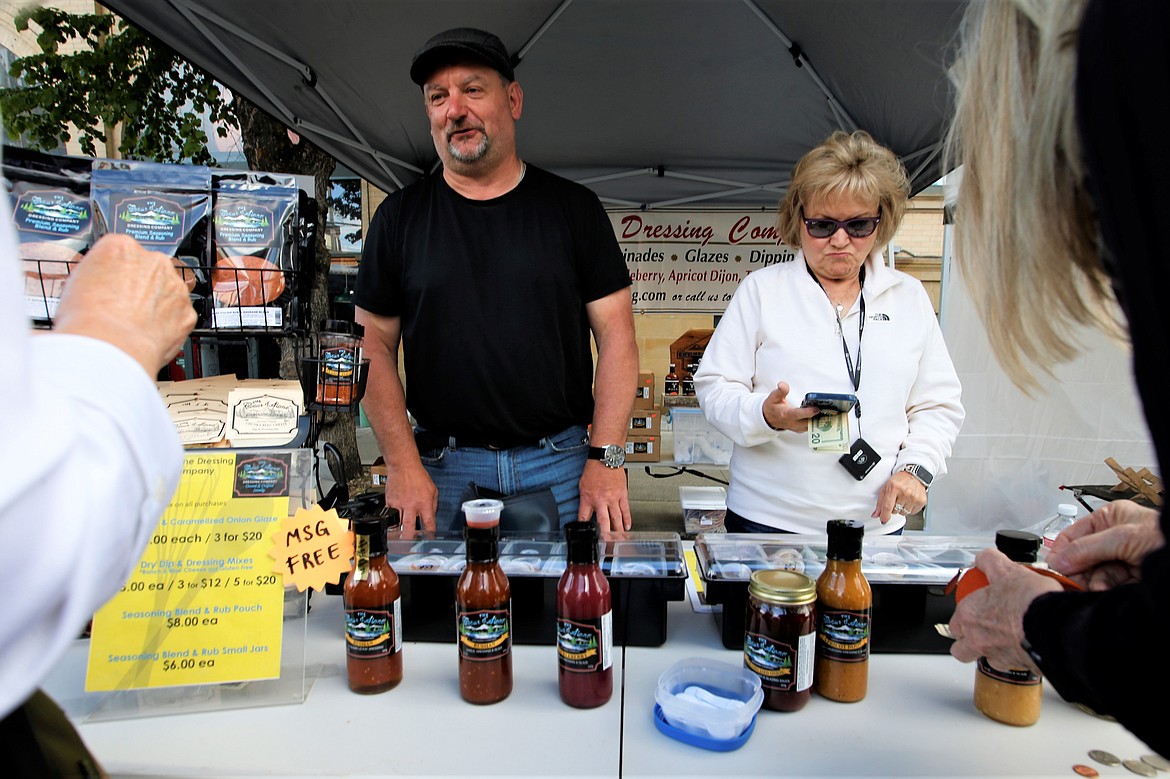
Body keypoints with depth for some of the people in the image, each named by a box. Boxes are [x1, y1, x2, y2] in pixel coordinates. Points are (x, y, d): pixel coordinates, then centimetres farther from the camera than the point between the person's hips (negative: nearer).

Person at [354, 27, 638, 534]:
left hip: (563, 468, 0)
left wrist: (607, 458, -8)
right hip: (442, 470, 1)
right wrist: (403, 465, -7)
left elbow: (616, 336, 0)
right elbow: (375, 346, 3)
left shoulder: (574, 208, 2)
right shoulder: (399, 217, 5)